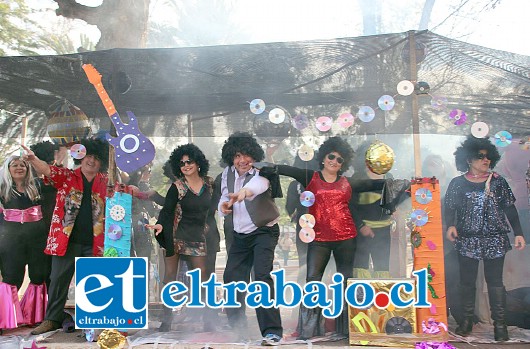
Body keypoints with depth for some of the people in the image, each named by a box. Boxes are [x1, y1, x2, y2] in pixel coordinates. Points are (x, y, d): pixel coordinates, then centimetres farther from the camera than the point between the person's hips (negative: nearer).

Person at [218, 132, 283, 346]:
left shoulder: (260, 172, -20)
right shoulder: (228, 173, -1)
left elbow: (259, 184, -44)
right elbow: (224, 197, 10)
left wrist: (245, 191, -67)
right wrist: (223, 206, -15)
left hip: (264, 231, -7)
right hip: (239, 234, 7)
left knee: (262, 276, -21)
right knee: (231, 278, 12)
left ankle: (272, 331, -15)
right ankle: (236, 328, 31)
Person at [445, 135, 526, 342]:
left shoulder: (497, 182, 3)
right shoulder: (457, 184, 1)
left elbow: (510, 209, 5)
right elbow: (449, 208, 3)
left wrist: (518, 233, 0)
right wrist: (450, 225, -16)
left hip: (495, 241, 0)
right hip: (467, 241, 0)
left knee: (495, 281, 3)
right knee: (467, 281, 8)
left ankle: (499, 323, 11)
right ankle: (467, 320, 19)